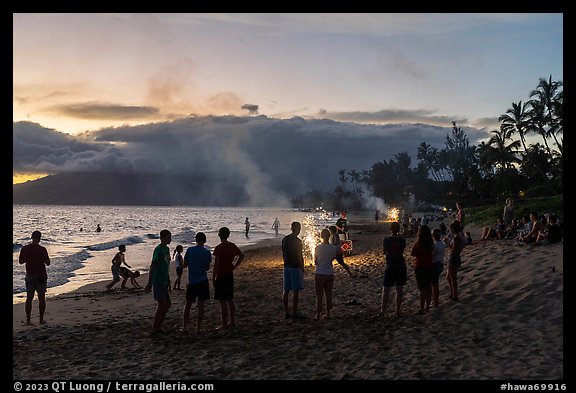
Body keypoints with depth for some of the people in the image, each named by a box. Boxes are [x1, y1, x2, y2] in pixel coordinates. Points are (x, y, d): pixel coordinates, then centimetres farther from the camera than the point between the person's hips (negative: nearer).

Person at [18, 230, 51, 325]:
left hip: (29, 276, 3)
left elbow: (20, 261, 8)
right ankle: (41, 319, 10)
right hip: (41, 276, -3)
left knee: (29, 298, 9)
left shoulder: (25, 249, -3)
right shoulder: (42, 249, -14)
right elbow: (48, 263, -11)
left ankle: (28, 320, 8)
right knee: (41, 298, 7)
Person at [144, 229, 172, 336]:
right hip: (158, 282, -9)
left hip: (164, 282, 9)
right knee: (161, 305, -7)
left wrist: (168, 283, 24)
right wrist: (149, 284, -23)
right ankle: (154, 330, 0)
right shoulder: (158, 250, -16)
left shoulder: (167, 249, 13)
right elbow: (152, 266, -20)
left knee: (167, 304, 13)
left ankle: (157, 327, 21)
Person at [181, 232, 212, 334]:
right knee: (201, 306, 4)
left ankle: (184, 327, 14)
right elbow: (207, 268, 4)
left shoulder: (190, 250, -4)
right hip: (203, 281, -1)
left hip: (192, 281, 1)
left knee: (187, 304, 13)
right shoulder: (207, 252, -5)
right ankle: (198, 329, 5)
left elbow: (185, 265, 3)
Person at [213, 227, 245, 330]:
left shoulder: (218, 248, -17)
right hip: (230, 275, 7)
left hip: (221, 276, -7)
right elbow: (242, 256, 15)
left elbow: (216, 265, -17)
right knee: (230, 300, 16)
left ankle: (224, 324, 1)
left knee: (222, 301, -2)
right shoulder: (232, 246, 4)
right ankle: (232, 321, 22)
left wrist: (213, 278, -10)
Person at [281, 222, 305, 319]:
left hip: (287, 267, 7)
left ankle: (286, 312, 14)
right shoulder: (297, 241, -14)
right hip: (296, 267, -7)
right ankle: (295, 313, 2)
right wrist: (302, 268, -3)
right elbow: (300, 256, -12)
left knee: (286, 290, 9)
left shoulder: (285, 239, 6)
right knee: (295, 291, -1)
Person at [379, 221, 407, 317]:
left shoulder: (386, 240, -9)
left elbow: (384, 251, 4)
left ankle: (383, 311, 5)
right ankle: (398, 311, 11)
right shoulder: (402, 240, -5)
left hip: (390, 267, -2)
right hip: (401, 267, 2)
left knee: (386, 290, 6)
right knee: (399, 289, 8)